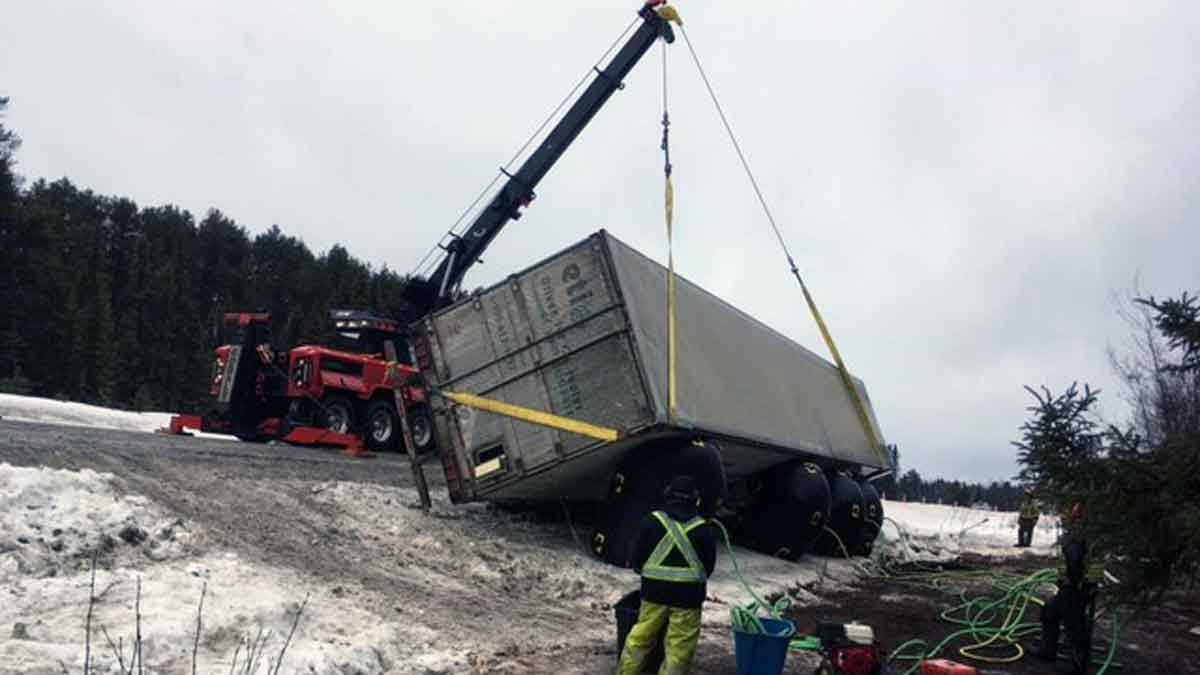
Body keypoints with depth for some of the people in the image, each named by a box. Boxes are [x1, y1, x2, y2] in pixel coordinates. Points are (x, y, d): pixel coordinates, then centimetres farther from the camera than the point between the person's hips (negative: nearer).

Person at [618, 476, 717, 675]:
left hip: (655, 591, 1)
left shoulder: (651, 521, -3)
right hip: (688, 595, -1)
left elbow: (635, 559, 1)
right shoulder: (704, 529, -3)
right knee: (679, 648, 6)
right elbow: (709, 566, 6)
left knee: (640, 638, 14)